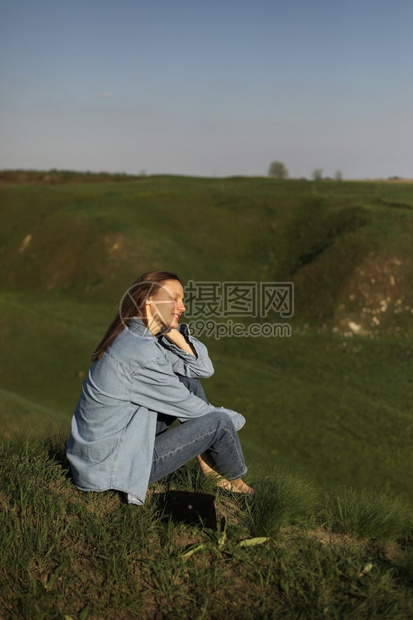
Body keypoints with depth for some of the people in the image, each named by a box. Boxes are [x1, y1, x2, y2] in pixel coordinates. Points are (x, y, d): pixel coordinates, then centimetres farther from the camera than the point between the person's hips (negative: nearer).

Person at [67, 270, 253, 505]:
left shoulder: (136, 337, 4)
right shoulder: (141, 351, -25)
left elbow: (203, 369, 5)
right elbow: (187, 405, -13)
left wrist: (173, 333, -8)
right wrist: (232, 418, 3)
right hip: (110, 469, -9)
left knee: (189, 382, 8)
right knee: (220, 422, -7)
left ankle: (208, 466, 18)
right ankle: (235, 483, 23)